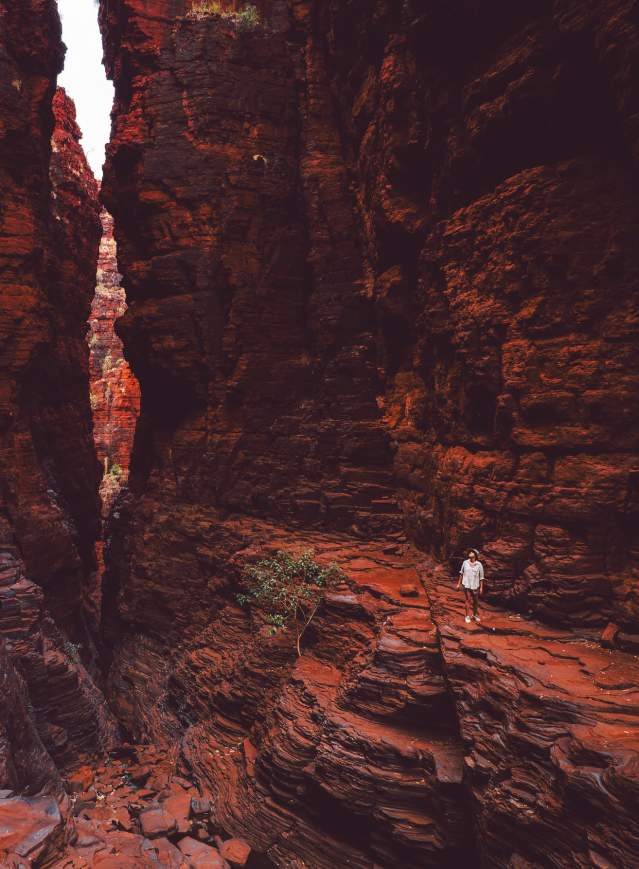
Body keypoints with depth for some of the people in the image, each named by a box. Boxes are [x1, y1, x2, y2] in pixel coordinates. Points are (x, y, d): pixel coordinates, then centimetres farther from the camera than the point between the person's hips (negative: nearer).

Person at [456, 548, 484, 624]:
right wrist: (459, 583, 10)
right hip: (466, 585, 0)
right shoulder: (465, 562, -3)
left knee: (476, 601, 13)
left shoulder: (479, 564, -8)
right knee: (468, 600, 0)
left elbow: (481, 577, -2)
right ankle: (467, 616, 12)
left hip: (475, 585, 0)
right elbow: (461, 573, 7)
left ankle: (475, 615, 32)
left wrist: (481, 587, -2)